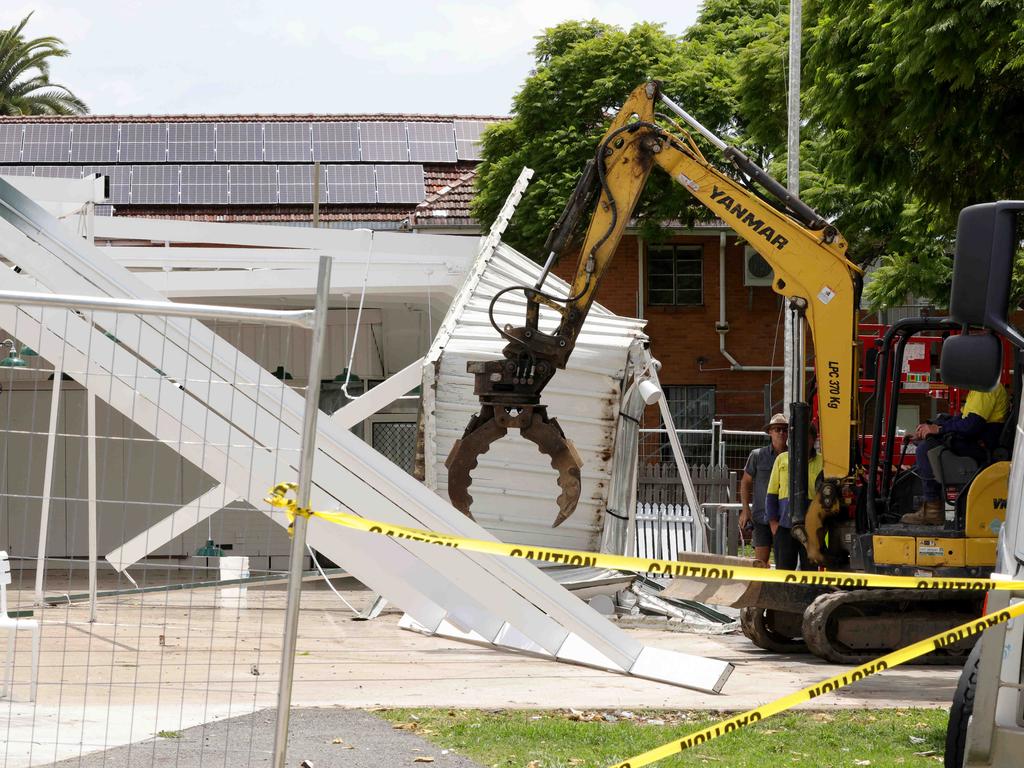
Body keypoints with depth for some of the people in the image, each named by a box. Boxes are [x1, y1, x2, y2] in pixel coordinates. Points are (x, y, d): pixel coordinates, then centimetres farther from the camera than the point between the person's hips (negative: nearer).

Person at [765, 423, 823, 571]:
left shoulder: (821, 462, 5)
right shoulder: (782, 459, 11)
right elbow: (771, 494, 12)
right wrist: (773, 521, 3)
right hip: (785, 525, 1)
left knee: (810, 569, 0)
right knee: (783, 570, 1)